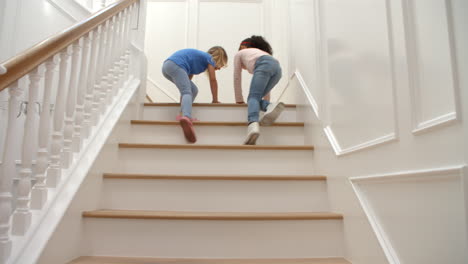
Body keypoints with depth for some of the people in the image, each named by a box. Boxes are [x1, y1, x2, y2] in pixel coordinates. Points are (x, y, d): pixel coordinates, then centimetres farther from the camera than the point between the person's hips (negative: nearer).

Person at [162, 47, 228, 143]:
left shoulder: (200, 57, 33)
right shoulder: (210, 59, 10)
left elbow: (188, 79, 37)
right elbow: (213, 80, 6)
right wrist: (215, 100, 15)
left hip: (167, 66, 9)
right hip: (175, 66, -9)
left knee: (193, 90, 15)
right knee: (187, 92, -24)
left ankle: (183, 115, -1)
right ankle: (186, 117, -54)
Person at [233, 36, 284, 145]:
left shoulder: (240, 53, 31)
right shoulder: (259, 51, 46)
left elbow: (237, 78, 27)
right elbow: (264, 82, 41)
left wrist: (239, 100, 31)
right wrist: (265, 99, 44)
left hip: (264, 65, -5)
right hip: (277, 67, 6)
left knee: (253, 97, -18)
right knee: (256, 97, 8)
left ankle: (253, 125, -47)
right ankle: (270, 106, -27)